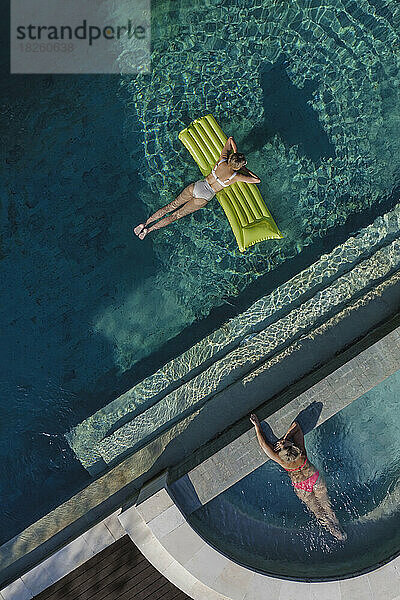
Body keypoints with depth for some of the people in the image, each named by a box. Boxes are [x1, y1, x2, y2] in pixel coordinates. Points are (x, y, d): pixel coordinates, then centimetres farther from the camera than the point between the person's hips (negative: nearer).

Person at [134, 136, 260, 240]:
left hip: (196, 187, 4)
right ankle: (149, 229, -2)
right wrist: (245, 170, 12)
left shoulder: (222, 160, 0)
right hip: (203, 198, -4)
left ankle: (145, 223, 6)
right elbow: (257, 180, -1)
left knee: (170, 206, 9)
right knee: (176, 215, 1)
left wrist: (236, 156, 18)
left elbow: (230, 139, 15)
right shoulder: (236, 176, -11)